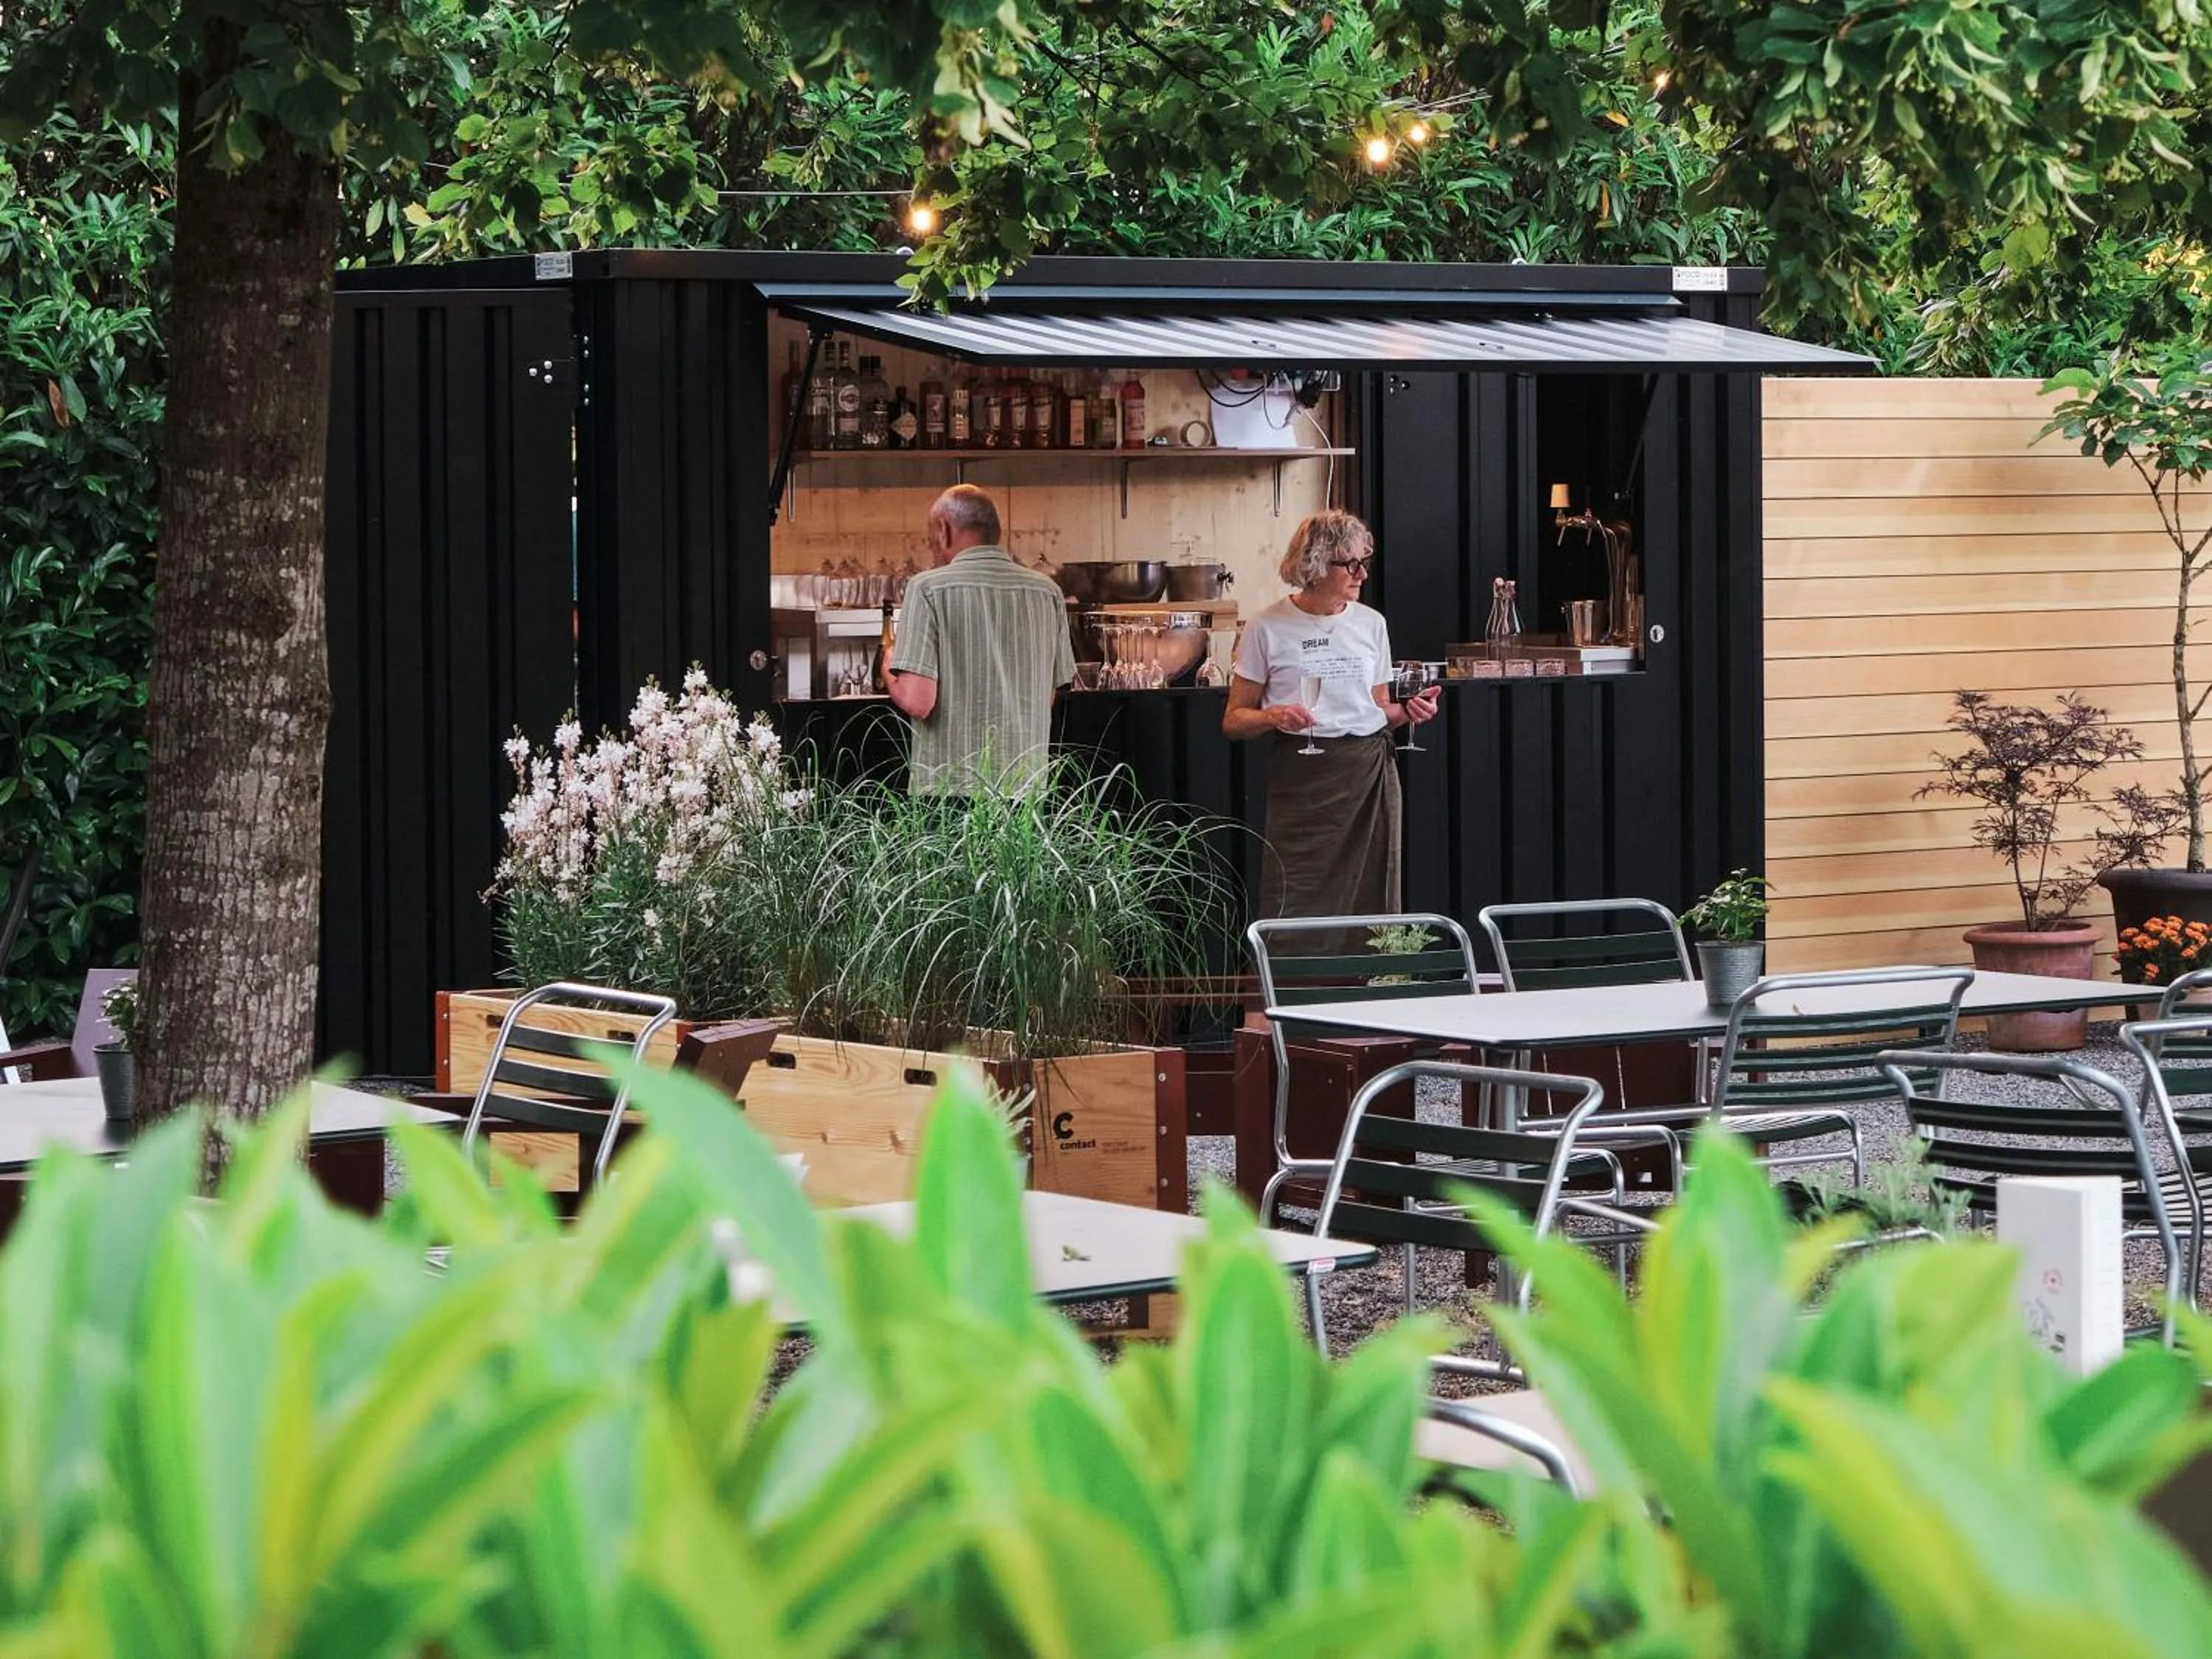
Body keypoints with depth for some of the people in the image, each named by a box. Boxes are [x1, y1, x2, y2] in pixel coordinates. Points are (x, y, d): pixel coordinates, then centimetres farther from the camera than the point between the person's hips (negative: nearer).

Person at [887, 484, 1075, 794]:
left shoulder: (928, 588, -7)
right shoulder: (1048, 592, 7)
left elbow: (917, 702, -13)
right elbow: (1050, 696, 14)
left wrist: (891, 669, 7)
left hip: (948, 789, -4)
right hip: (1025, 785, 4)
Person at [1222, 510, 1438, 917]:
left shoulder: (1371, 624, 12)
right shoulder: (1268, 628, -1)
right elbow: (1234, 720, 1)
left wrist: (1407, 712, -1)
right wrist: (1274, 717, -18)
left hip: (1370, 775, 4)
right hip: (1301, 778, -4)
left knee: (1373, 902, 1)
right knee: (1295, 912, -8)